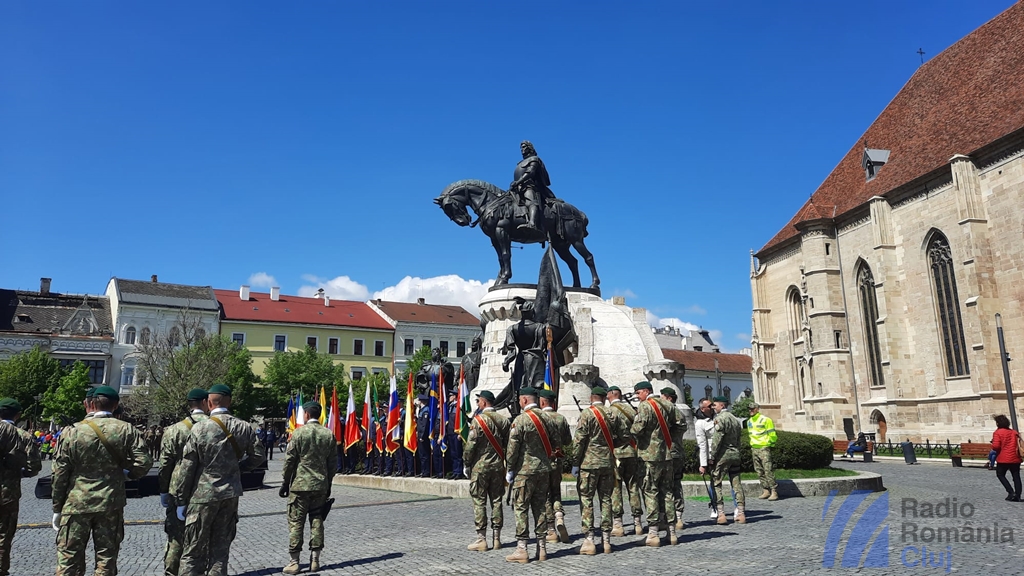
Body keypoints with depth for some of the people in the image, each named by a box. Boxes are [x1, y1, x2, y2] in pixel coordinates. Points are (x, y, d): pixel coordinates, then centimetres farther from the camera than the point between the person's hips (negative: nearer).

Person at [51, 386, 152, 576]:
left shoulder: (74, 432, -4)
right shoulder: (127, 430, -4)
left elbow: (60, 473, -1)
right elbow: (144, 461, -10)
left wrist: (57, 508, 8)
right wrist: (129, 474, 12)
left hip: (76, 503, -1)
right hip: (111, 503, 1)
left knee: (69, 558, 8)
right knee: (106, 557, 10)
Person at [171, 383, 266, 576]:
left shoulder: (199, 429, -11)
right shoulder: (244, 428, -2)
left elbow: (187, 468, -9)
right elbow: (258, 457, 4)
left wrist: (181, 501, -1)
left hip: (203, 496, -3)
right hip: (231, 495, 4)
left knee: (193, 553, 6)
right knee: (220, 550, 14)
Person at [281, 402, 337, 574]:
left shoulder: (299, 432, -8)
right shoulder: (329, 434, 3)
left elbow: (289, 460, -7)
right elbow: (333, 462, 6)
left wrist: (286, 482, 3)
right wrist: (328, 484, 15)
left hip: (300, 484, -3)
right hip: (321, 485, 4)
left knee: (296, 523, 3)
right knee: (317, 521, 9)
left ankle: (294, 562, 4)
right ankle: (315, 560, 10)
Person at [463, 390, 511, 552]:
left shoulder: (478, 420, -12)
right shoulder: (504, 420, 5)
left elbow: (471, 445, -12)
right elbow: (508, 444, 7)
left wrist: (467, 464, -2)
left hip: (480, 466, -5)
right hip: (498, 466, 5)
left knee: (479, 502, 2)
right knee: (496, 501, 10)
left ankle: (481, 539, 4)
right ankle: (497, 537, 14)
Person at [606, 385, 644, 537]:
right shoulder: (632, 409, 9)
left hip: (616, 453, -5)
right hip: (633, 452, 5)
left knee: (615, 489, 0)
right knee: (633, 488, 11)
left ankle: (617, 525, 0)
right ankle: (637, 524, 14)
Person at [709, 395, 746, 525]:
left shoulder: (720, 418, -10)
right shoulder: (735, 419, 16)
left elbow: (717, 439, -16)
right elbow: (738, 439, 17)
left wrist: (712, 457, -11)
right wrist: (737, 453, 20)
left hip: (723, 455, -8)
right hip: (735, 455, 8)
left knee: (716, 484, -1)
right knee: (736, 484, 8)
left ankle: (721, 514, -5)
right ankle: (741, 514, 7)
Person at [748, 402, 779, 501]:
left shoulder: (765, 419, -8)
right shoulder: (749, 421, 14)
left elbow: (772, 434, -5)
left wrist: (771, 443, -1)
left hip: (764, 448, -7)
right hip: (754, 448, 7)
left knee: (768, 470, -11)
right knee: (759, 471, 7)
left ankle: (774, 492, -9)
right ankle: (766, 491, 14)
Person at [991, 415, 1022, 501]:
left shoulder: (998, 432, -9)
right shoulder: (1014, 432, 8)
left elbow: (996, 446, -18)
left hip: (1003, 459, -5)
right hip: (1015, 458, 5)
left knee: (1000, 475, 10)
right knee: (1016, 477, 10)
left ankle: (1011, 492, -4)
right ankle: (1017, 495, 7)